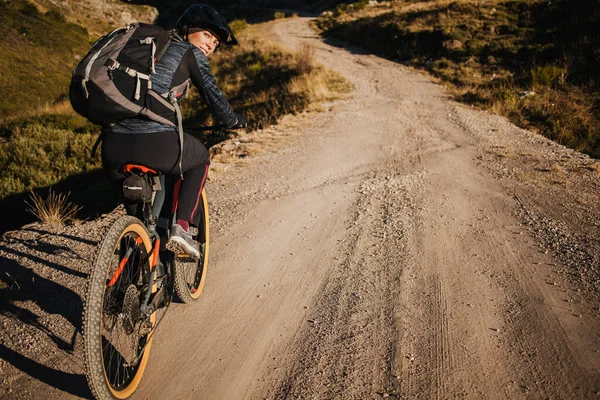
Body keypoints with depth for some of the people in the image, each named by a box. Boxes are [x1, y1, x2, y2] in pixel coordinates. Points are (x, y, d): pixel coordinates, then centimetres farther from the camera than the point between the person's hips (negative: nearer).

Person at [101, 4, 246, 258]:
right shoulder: (191, 53, 9)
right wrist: (234, 122, 27)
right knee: (199, 159, 24)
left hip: (112, 146, 6)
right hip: (154, 144, -6)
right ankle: (181, 226, 10)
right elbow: (213, 96, 8)